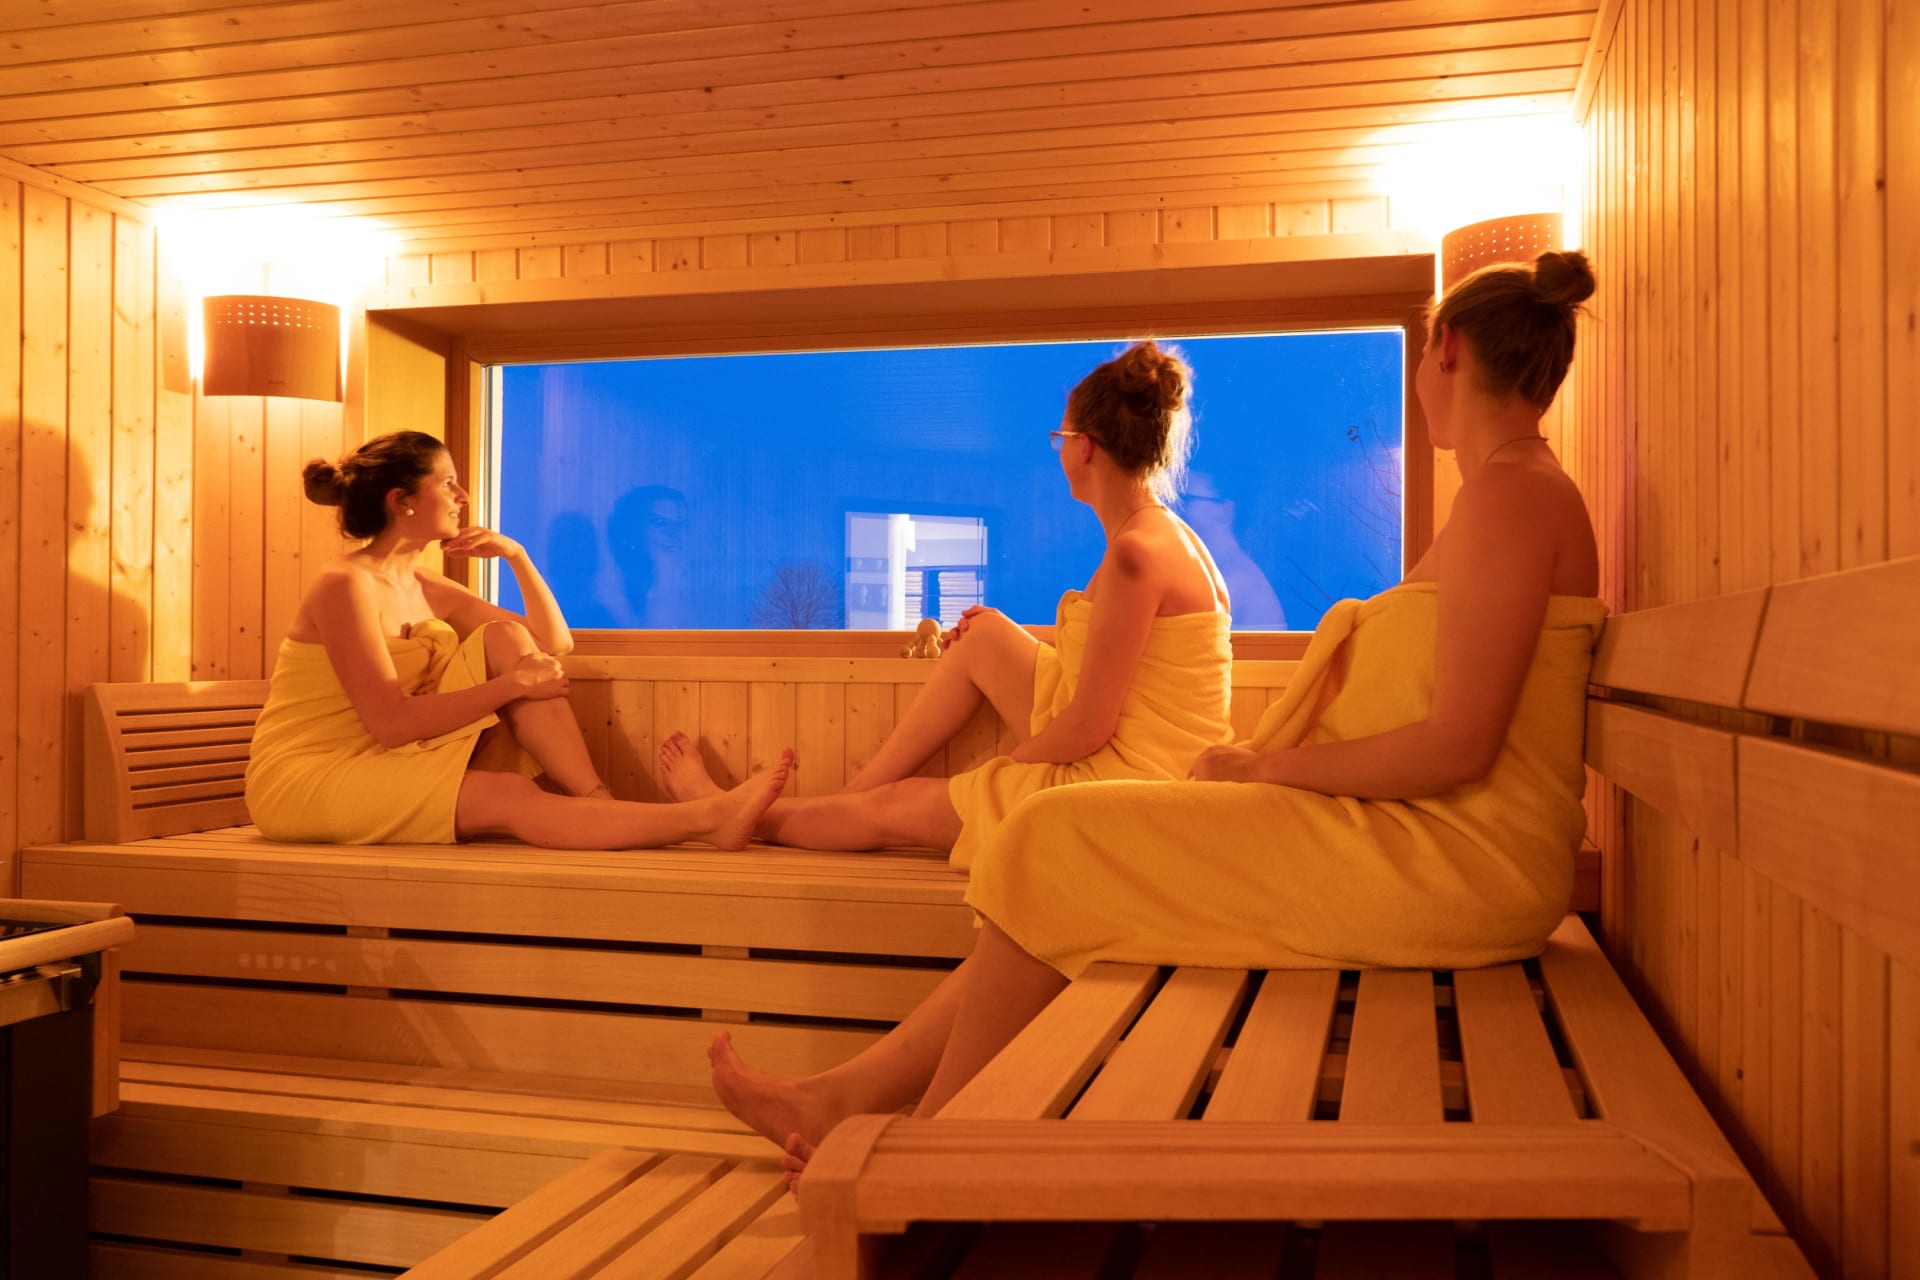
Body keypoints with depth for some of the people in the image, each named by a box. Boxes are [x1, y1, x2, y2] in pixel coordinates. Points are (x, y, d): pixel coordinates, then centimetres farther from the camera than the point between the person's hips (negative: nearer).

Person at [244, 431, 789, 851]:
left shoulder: (426, 589, 8)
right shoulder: (346, 586, -16)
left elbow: (554, 643, 9)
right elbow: (391, 722, -24)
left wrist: (516, 555, -2)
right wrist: (512, 686, -23)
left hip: (388, 767, 8)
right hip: (304, 778, -7)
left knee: (504, 639, -11)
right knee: (506, 797, -31)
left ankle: (596, 800, -22)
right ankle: (707, 819, -39)